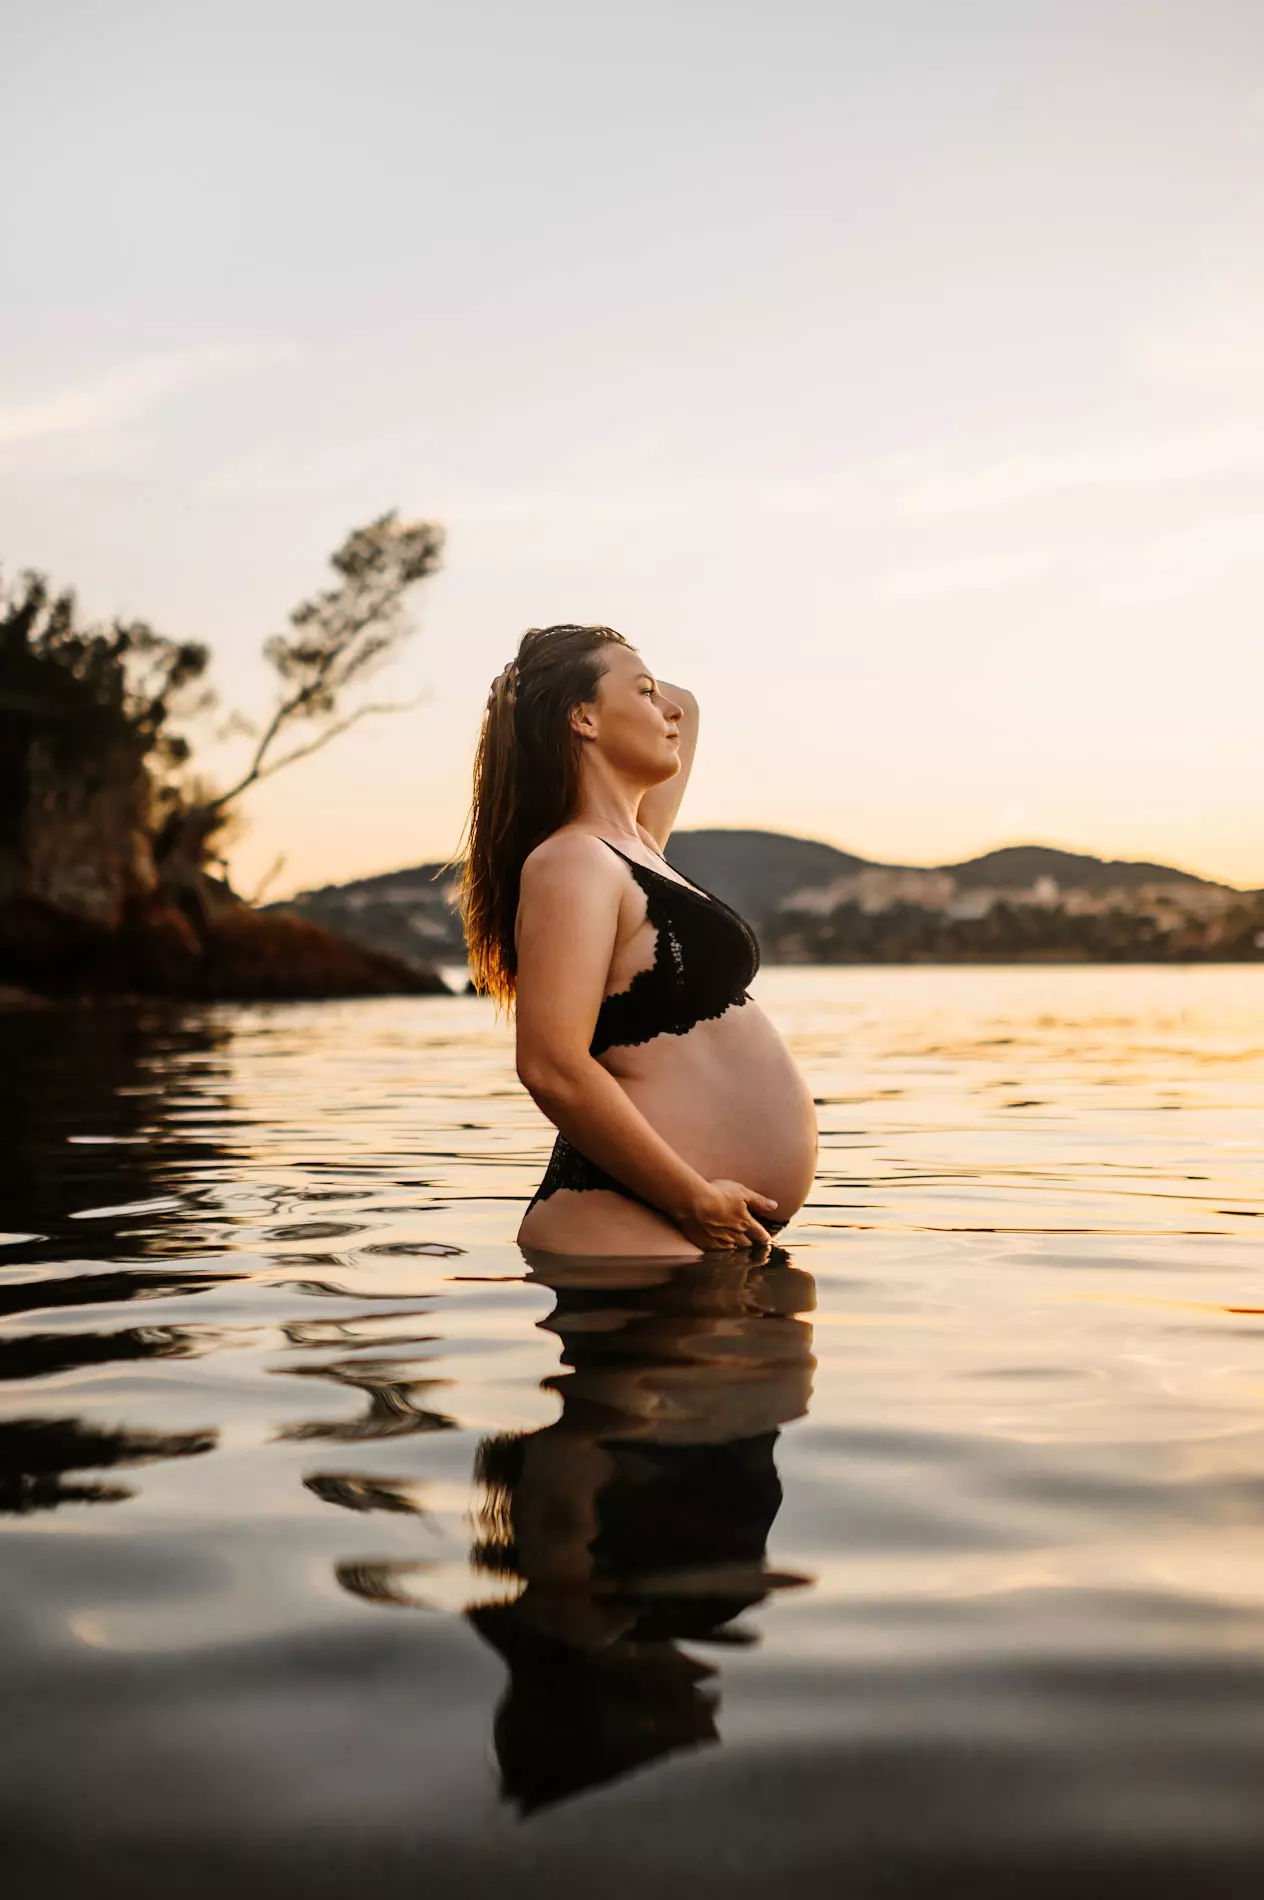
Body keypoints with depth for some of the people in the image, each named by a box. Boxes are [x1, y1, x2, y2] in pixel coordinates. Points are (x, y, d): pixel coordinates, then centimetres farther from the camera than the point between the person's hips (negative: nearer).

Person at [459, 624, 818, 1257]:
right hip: (630, 1228, -9)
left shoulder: (638, 848, 18)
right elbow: (552, 1068, -22)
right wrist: (695, 1200, -18)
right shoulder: (571, 861, -11)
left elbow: (685, 707, 35)